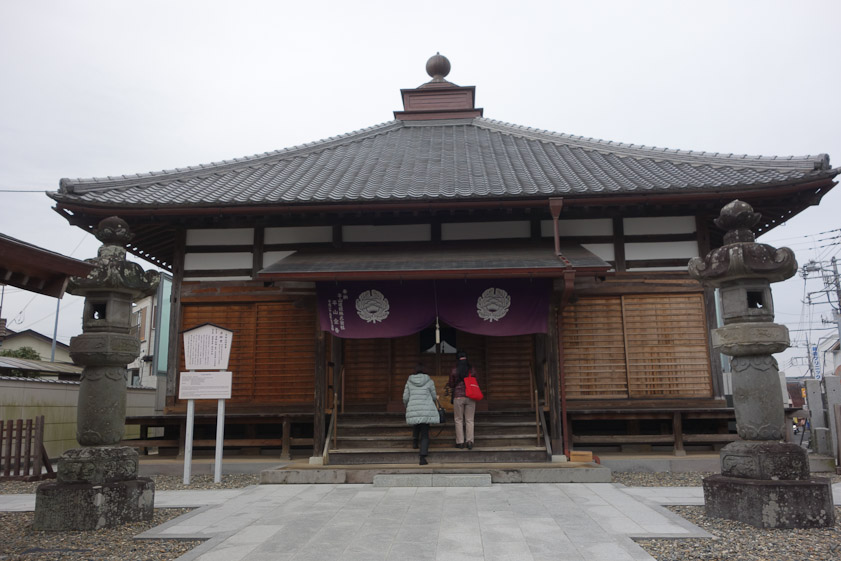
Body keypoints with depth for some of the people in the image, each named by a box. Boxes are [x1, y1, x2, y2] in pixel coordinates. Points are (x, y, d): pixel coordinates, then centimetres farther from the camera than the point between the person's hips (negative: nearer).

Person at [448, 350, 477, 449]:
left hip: (458, 397, -2)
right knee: (469, 420, 6)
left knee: (459, 420, 6)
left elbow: (451, 385, 4)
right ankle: (469, 441, 1)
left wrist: (451, 391, 25)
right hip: (470, 397, 2)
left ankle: (460, 442, 6)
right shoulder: (472, 370, 0)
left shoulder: (454, 371, -6)